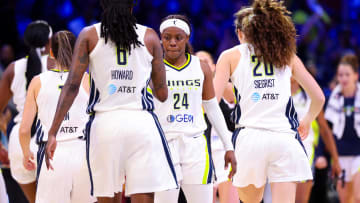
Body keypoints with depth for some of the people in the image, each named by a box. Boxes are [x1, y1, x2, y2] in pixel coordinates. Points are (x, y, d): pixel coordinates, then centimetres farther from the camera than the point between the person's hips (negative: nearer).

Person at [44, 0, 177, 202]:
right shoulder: (150, 36, 7)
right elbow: (162, 94, 9)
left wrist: (53, 133, 0)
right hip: (142, 122, -1)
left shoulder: (89, 35, 6)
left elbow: (72, 86, -1)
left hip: (104, 123, 1)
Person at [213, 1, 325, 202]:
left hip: (249, 137, -1)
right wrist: (307, 122, 37)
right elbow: (319, 97, 19)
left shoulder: (231, 56, 11)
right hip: (285, 137, 1)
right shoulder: (287, 55, 17)